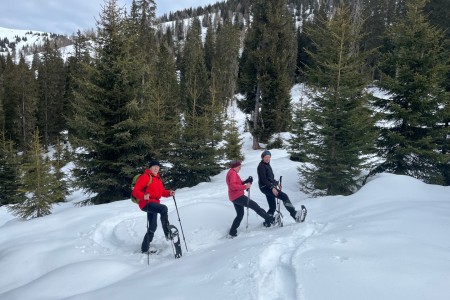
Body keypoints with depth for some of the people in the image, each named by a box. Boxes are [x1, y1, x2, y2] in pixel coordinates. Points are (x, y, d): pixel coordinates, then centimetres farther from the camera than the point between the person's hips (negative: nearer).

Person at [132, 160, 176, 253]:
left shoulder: (158, 178, 19)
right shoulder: (145, 177, -7)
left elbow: (162, 191, 20)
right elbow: (135, 191, -14)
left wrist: (169, 193, 0)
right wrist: (143, 196, -33)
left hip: (154, 203, 9)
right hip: (146, 203, -9)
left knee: (153, 226, 11)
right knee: (164, 208, -31)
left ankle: (145, 248, 22)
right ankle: (167, 233, -27)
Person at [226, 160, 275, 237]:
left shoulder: (230, 173, 19)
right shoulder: (233, 173, -14)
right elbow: (233, 186, -27)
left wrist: (245, 182, 5)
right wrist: (245, 186, -27)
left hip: (234, 197, 11)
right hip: (238, 196, -11)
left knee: (240, 215, 16)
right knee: (255, 206, -5)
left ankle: (232, 232, 15)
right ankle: (269, 219, -1)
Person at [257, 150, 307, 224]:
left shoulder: (267, 165, 18)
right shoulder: (261, 166, -10)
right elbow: (263, 179, -18)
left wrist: (276, 183, 10)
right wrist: (272, 188, -24)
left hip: (269, 187, 10)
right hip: (265, 187, -10)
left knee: (272, 207, 9)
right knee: (284, 196, -19)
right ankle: (295, 215, -25)